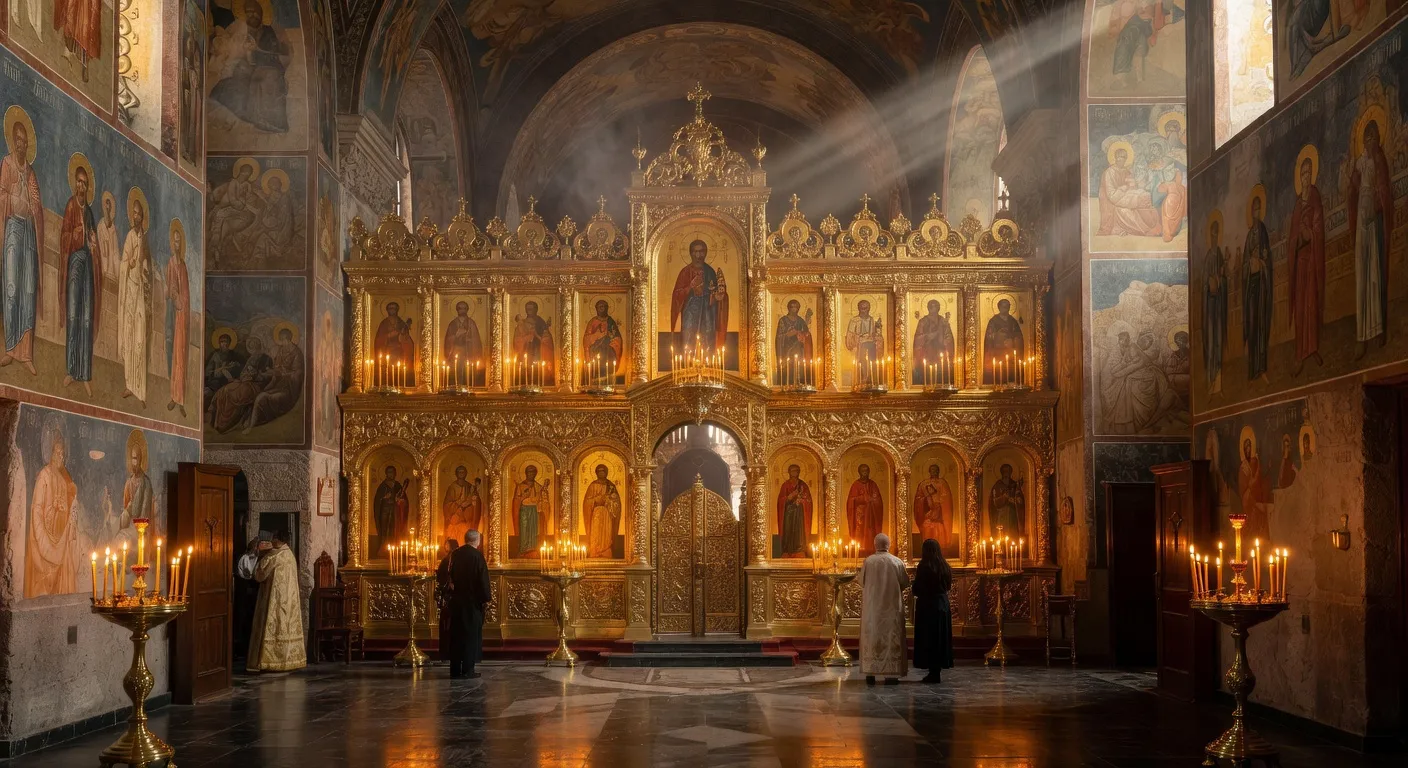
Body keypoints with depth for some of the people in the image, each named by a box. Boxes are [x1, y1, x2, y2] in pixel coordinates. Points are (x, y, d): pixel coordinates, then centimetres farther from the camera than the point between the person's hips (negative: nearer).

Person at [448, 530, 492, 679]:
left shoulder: (455, 554, 3)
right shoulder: (477, 555, -12)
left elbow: (451, 576, 9)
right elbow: (483, 578, -12)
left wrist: (454, 590, 15)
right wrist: (486, 598, -6)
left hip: (456, 600, 5)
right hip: (473, 600, -5)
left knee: (456, 634, 9)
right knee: (471, 633, 2)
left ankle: (455, 670, 10)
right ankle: (467, 669, 0)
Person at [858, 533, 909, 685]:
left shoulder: (868, 561, -7)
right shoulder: (897, 562, -7)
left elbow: (861, 581, 4)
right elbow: (905, 583, 1)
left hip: (872, 608, 1)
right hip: (892, 608, -1)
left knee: (871, 637, 8)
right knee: (891, 637, 4)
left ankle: (870, 674, 8)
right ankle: (891, 674, 2)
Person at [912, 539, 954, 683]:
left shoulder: (924, 566, -13)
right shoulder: (945, 567, 4)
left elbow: (916, 589, -10)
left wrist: (918, 594, 11)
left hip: (927, 606, -6)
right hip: (943, 605, 6)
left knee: (928, 638, 0)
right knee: (940, 637, 11)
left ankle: (933, 671, -2)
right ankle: (938, 669, 13)